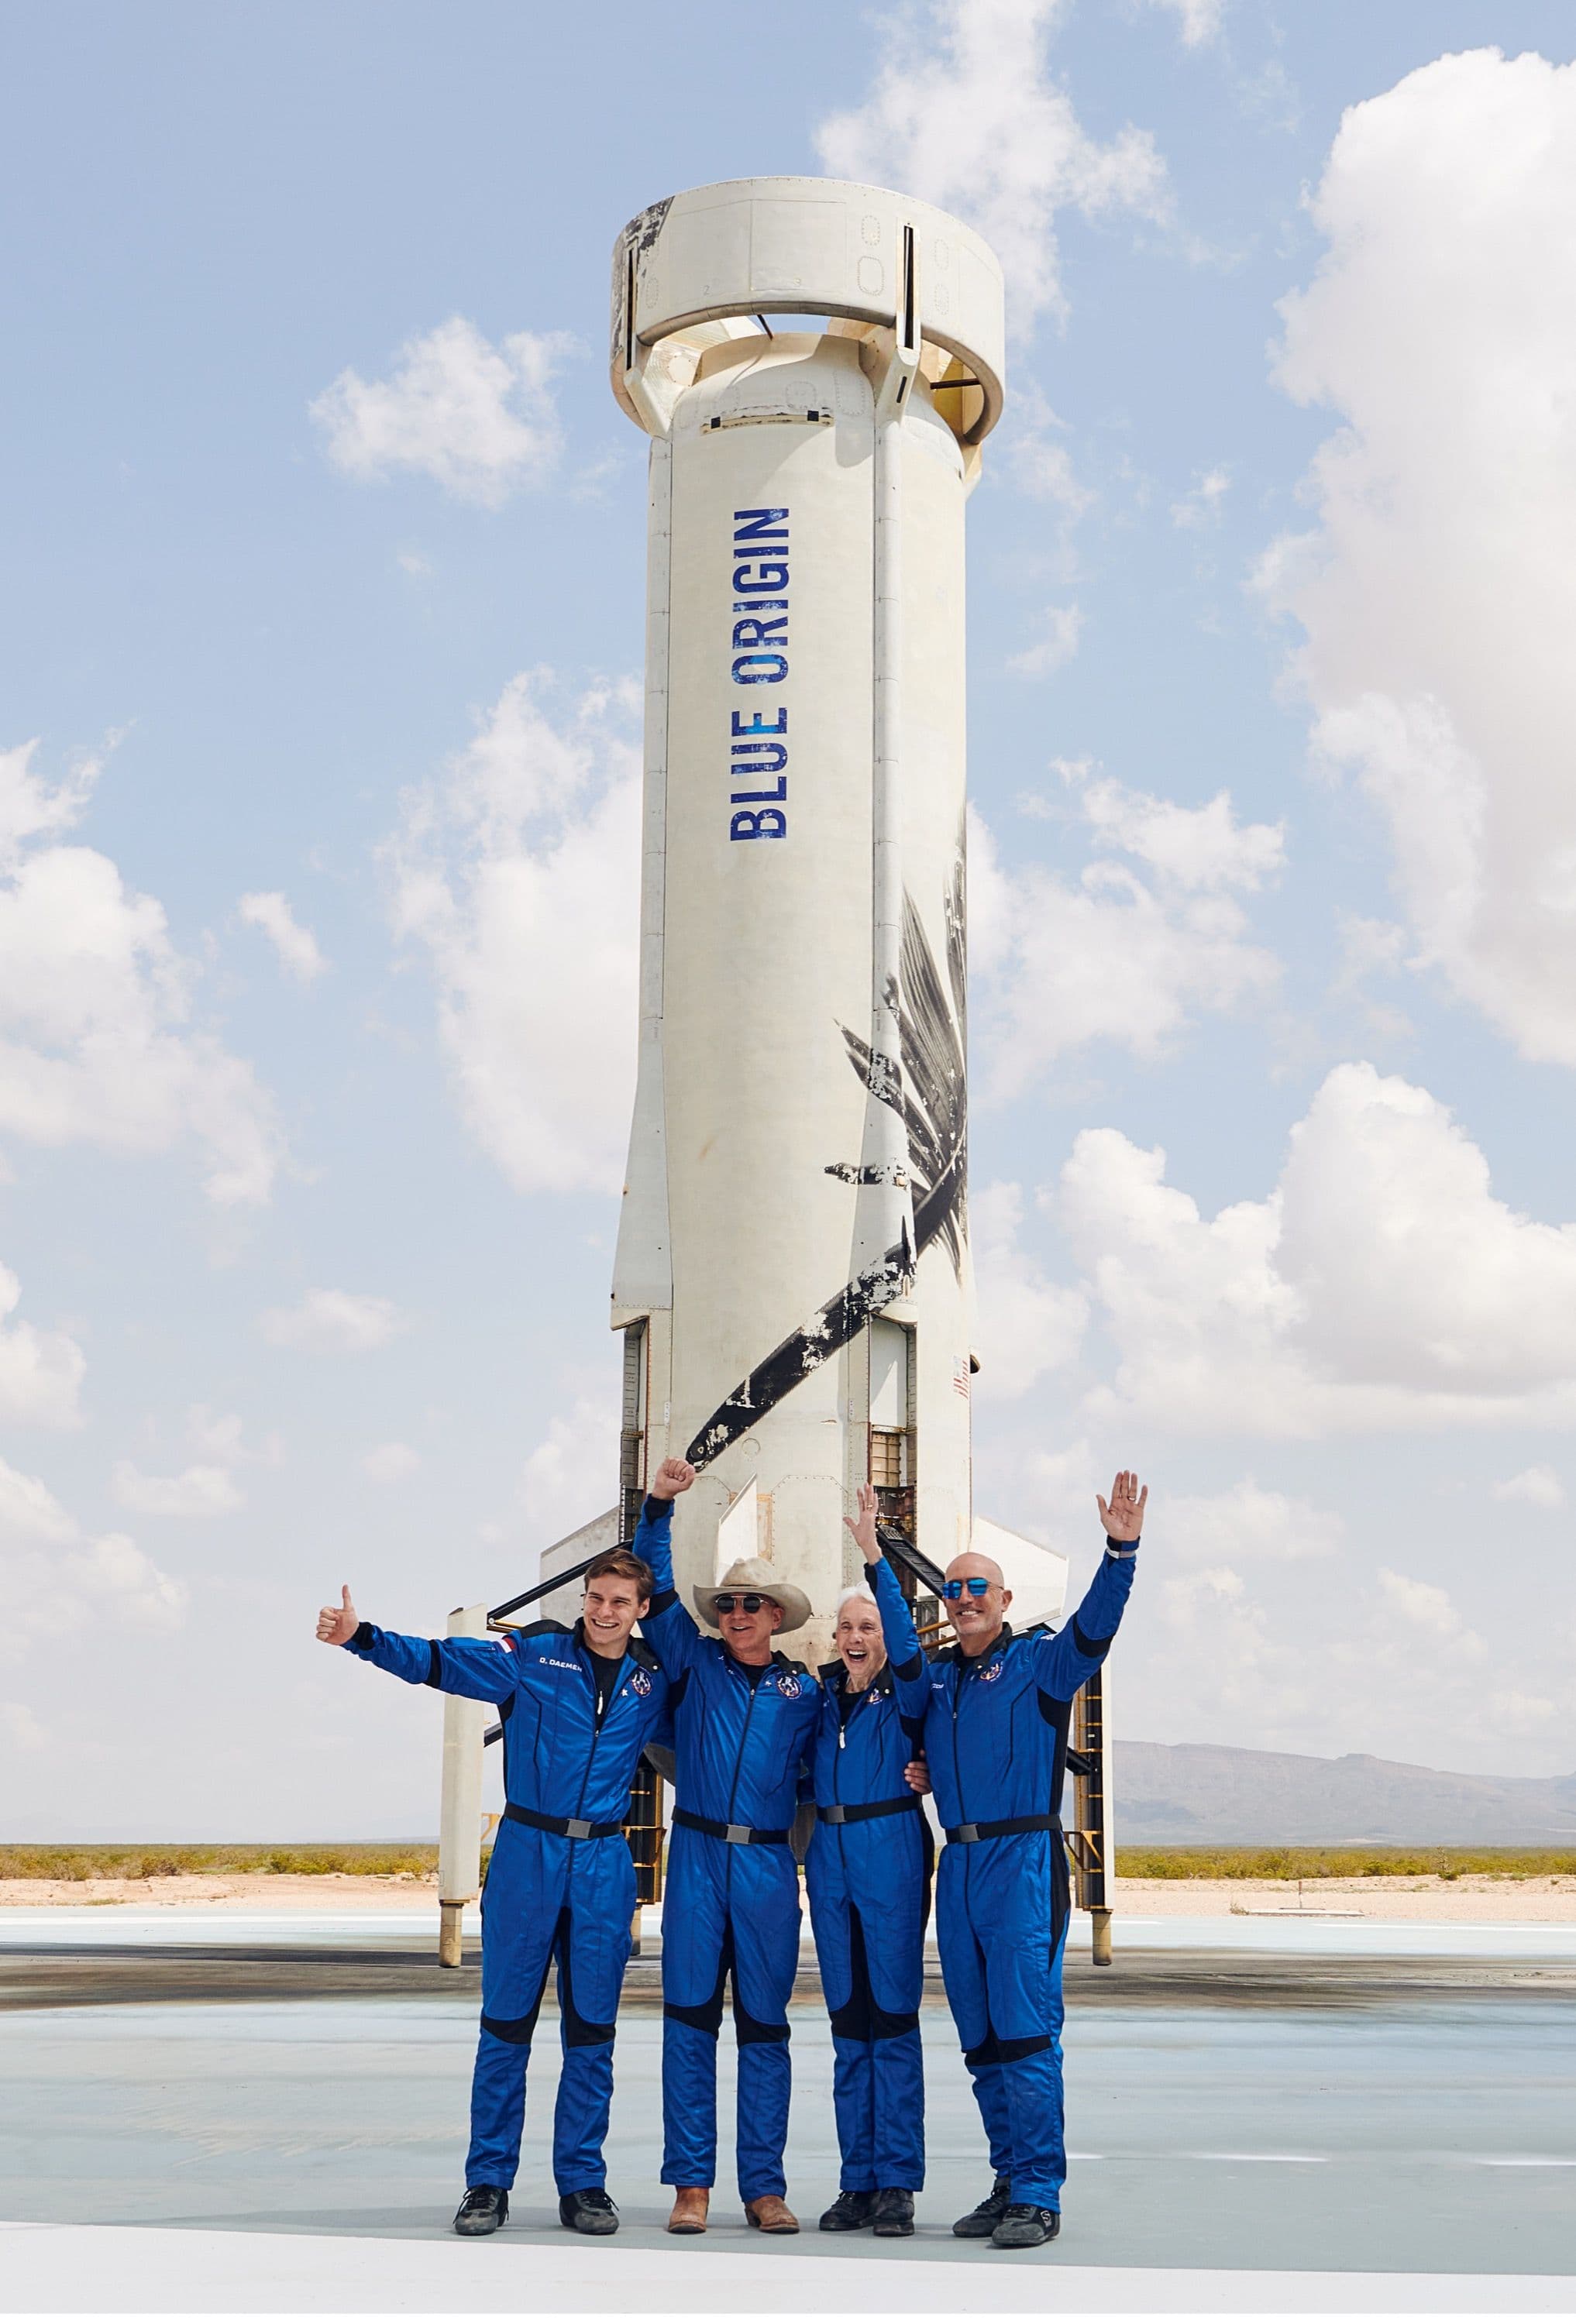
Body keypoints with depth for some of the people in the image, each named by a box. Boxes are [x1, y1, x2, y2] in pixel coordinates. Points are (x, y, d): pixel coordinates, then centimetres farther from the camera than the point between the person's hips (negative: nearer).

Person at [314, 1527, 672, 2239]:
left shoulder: (655, 1679, 7)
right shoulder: (535, 1655, 0)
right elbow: (439, 1660, -7)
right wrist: (362, 1637, -20)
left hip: (604, 1864, 2)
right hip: (528, 1854, -2)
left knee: (591, 2031, 5)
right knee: (506, 2024, 2)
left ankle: (583, 2183, 14)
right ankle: (488, 2182, 9)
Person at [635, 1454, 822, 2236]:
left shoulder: (804, 1692, 10)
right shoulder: (695, 1660, 8)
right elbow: (657, 1591, 4)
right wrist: (659, 1504, -4)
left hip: (769, 1864, 0)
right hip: (697, 1856, 0)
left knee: (764, 2025, 4)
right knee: (690, 2018, -1)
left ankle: (764, 2187, 9)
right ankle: (691, 2183, 4)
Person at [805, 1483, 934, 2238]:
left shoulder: (905, 1692, -2)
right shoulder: (821, 1694, 13)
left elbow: (906, 1641, -22)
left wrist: (872, 1554, -31)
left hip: (891, 1850, -5)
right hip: (829, 1854, 5)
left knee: (893, 2017, -5)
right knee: (848, 2022, 7)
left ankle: (898, 2182, 0)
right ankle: (857, 2182, 12)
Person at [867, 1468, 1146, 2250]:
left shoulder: (1039, 1661, 0)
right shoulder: (937, 1679, 16)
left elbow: (1094, 1626, -14)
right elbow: (898, 1645, 32)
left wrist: (1120, 1552, -28)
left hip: (1023, 1860, -6)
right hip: (959, 1864, 6)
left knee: (1026, 2031, -9)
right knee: (981, 2037, 9)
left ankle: (1039, 2195, -7)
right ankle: (1010, 2183, 17)